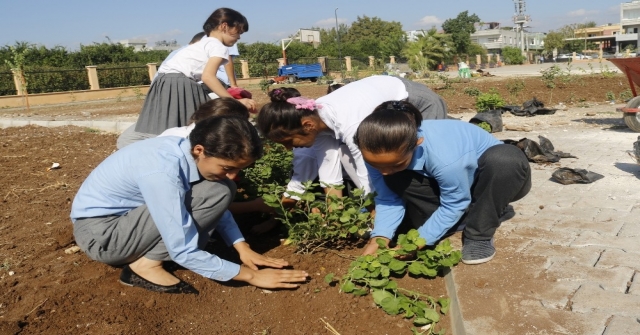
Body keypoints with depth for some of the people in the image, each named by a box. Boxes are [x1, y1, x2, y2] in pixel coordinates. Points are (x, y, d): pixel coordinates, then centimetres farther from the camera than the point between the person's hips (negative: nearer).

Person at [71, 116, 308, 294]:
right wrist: (250, 275, -22)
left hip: (130, 211, 8)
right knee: (215, 193, -24)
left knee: (222, 190, -4)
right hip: (99, 231, -8)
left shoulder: (190, 152, -10)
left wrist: (243, 248, -5)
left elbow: (217, 208, 6)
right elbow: (183, 252, -29)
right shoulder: (162, 172, -34)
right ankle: (146, 265, -12)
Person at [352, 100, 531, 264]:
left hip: (493, 176, -4)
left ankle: (479, 235, -20)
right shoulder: (381, 154, -25)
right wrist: (379, 238, -31)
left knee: (508, 159, -39)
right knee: (395, 181, -23)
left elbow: (454, 204, -27)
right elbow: (388, 198, -16)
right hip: (447, 180, 4)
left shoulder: (445, 158, -42)